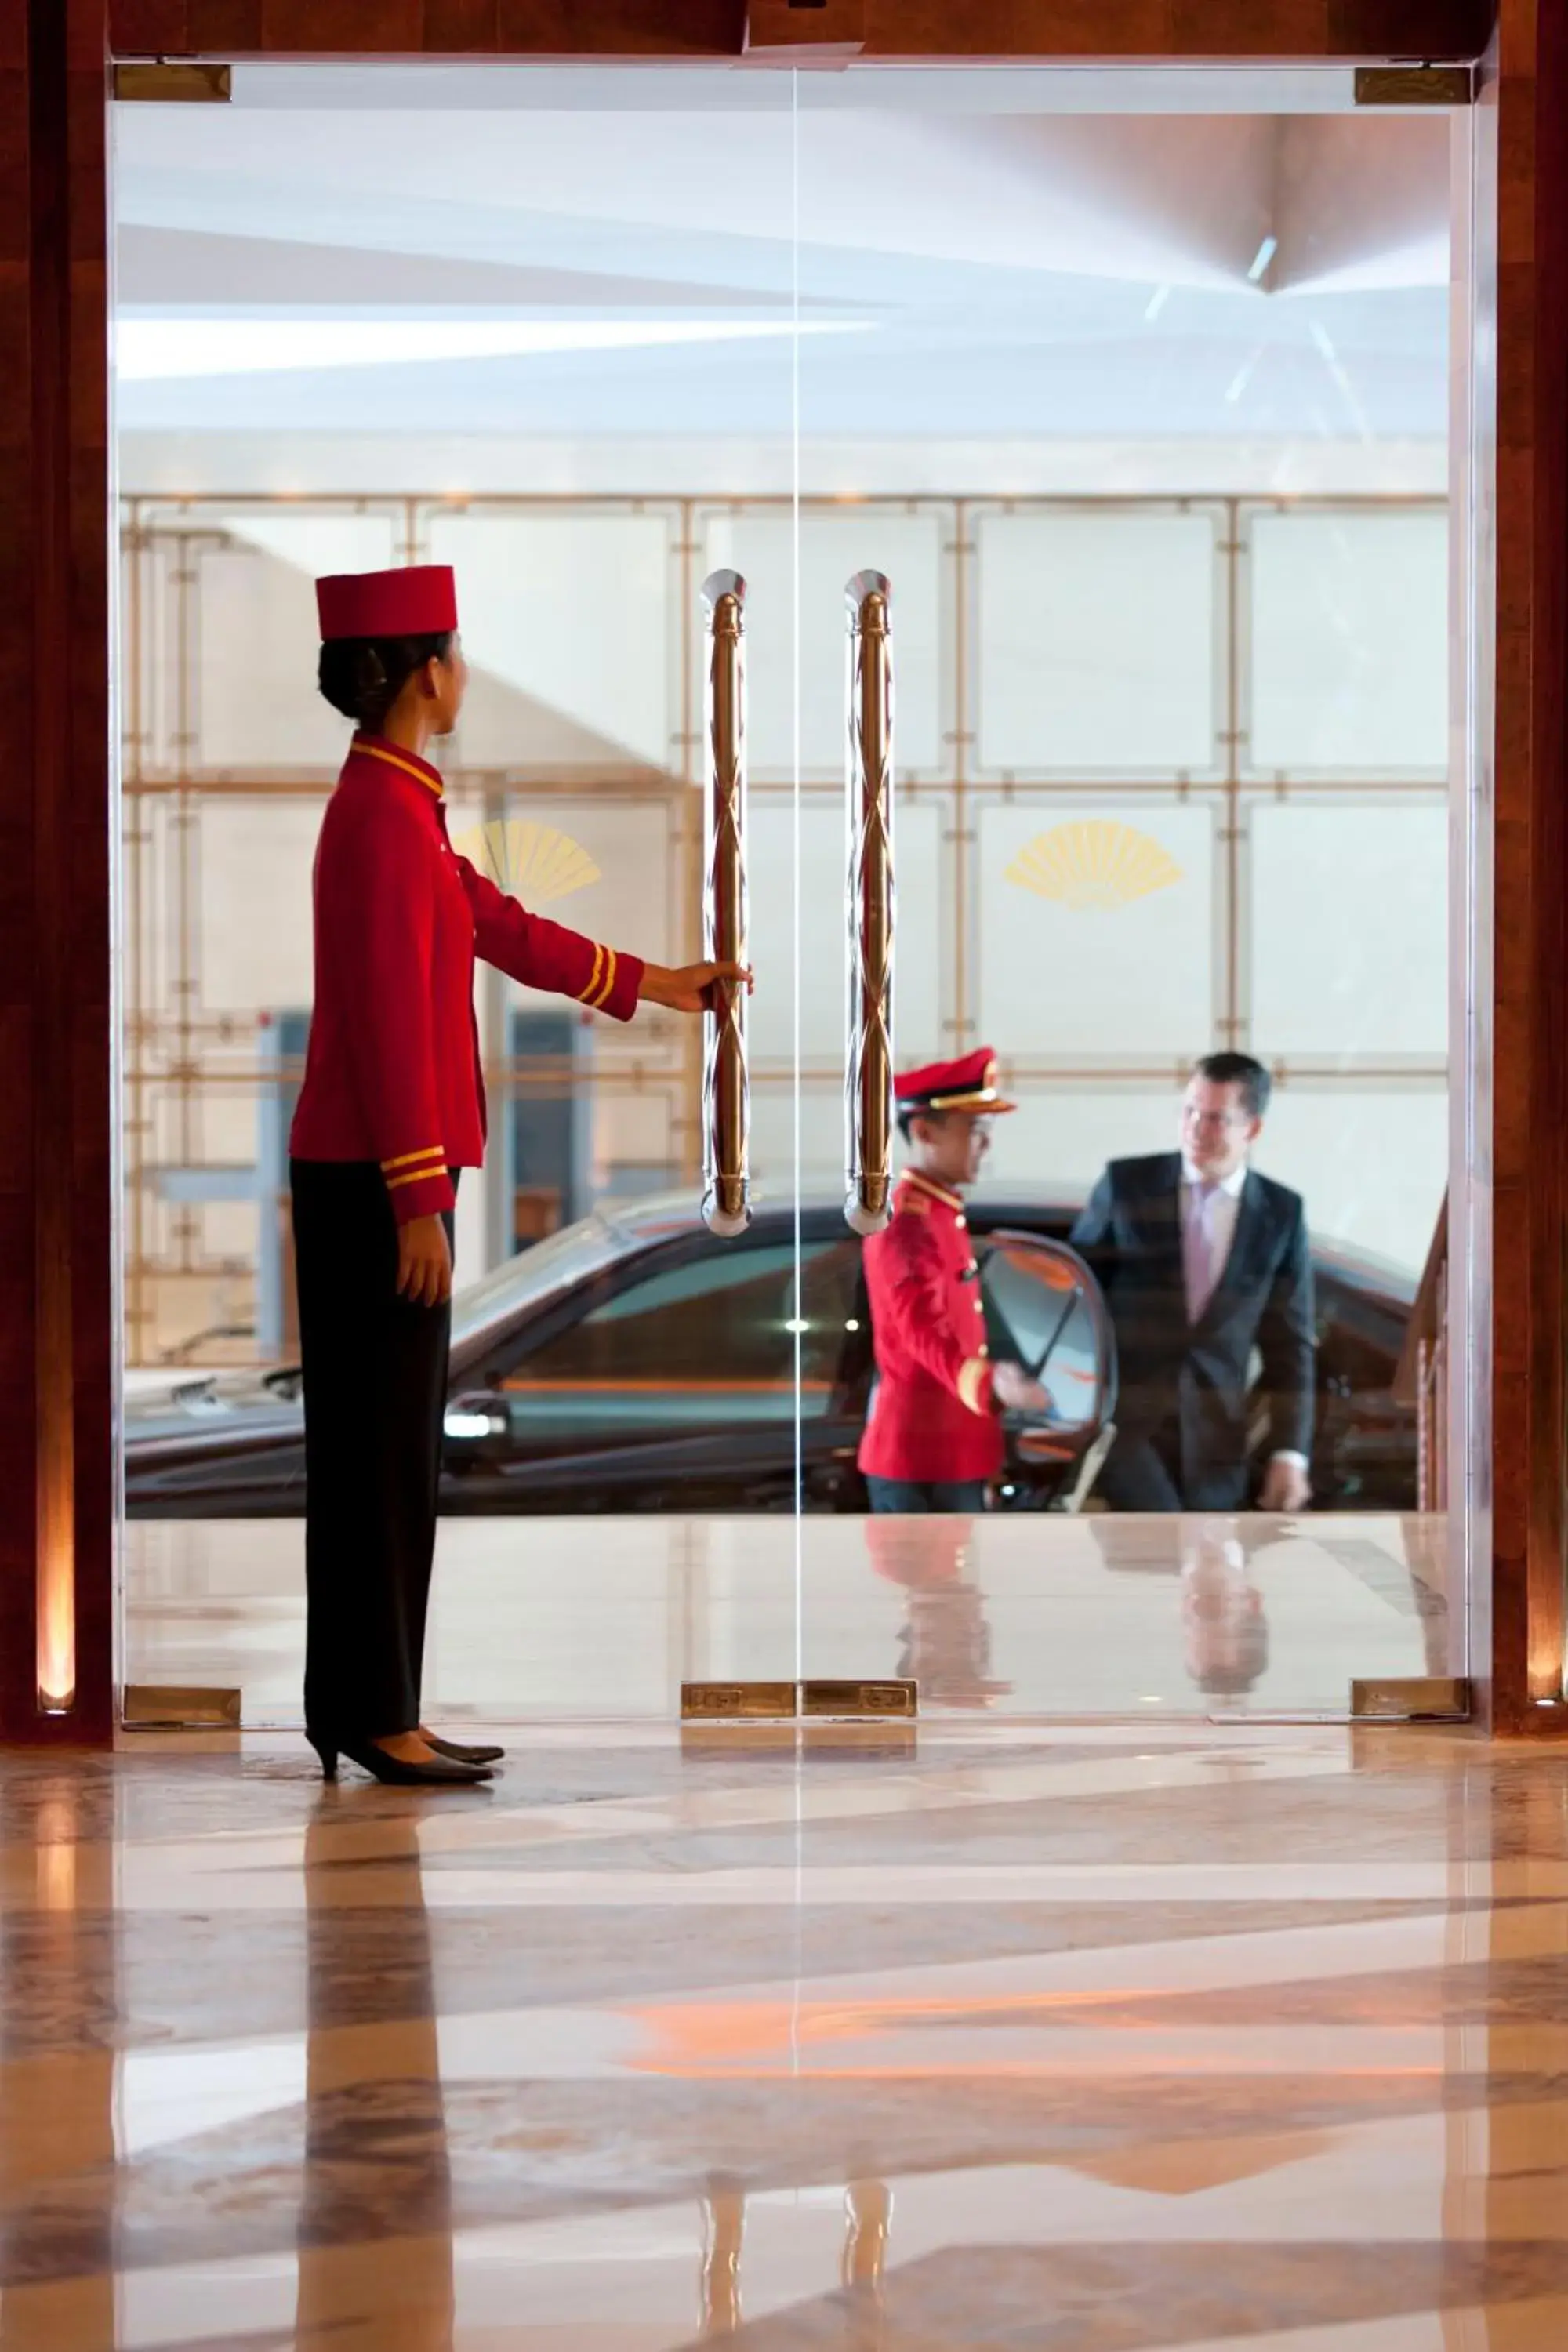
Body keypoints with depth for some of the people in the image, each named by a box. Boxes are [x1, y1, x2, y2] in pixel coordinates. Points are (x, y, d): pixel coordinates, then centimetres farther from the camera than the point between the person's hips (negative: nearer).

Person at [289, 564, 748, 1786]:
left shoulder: (395, 805, 14)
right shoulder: (385, 816, -17)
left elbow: (500, 926, 27)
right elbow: (390, 1021, -20)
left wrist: (652, 983, 37)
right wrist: (418, 1201, -21)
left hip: (367, 1172, 10)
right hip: (377, 1179, -10)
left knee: (388, 1446, 13)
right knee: (382, 1446, -4)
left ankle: (369, 1708, 19)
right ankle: (371, 1716, 2)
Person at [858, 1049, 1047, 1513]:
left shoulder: (942, 1213, 14)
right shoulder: (906, 1222, -17)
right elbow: (921, 1330, -33)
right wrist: (990, 1384, -50)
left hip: (952, 1454, 10)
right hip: (919, 1459, -10)